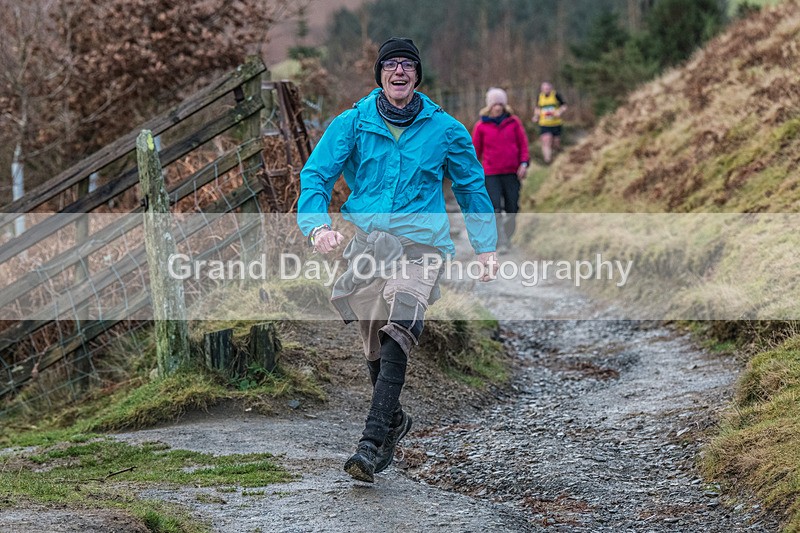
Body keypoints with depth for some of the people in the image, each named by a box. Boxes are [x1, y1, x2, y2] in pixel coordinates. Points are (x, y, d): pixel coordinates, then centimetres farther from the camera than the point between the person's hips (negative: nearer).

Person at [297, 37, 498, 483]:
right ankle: (393, 420, 35)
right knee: (376, 347, 8)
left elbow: (471, 186, 21)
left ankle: (372, 445, -27)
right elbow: (315, 175, 5)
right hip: (365, 239, 2)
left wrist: (486, 246, 19)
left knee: (396, 337, -21)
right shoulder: (353, 123, 6)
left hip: (422, 245, -2)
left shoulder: (444, 129, 7)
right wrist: (317, 224, -13)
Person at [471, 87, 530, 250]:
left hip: (512, 172, 2)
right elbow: (475, 150, 7)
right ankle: (501, 243, -6)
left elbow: (523, 143, 7)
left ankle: (507, 238, 23)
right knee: (496, 209, -10)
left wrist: (524, 163, -5)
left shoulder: (513, 122, 3)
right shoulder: (481, 126, 0)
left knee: (512, 209, 5)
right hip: (491, 174, -2)